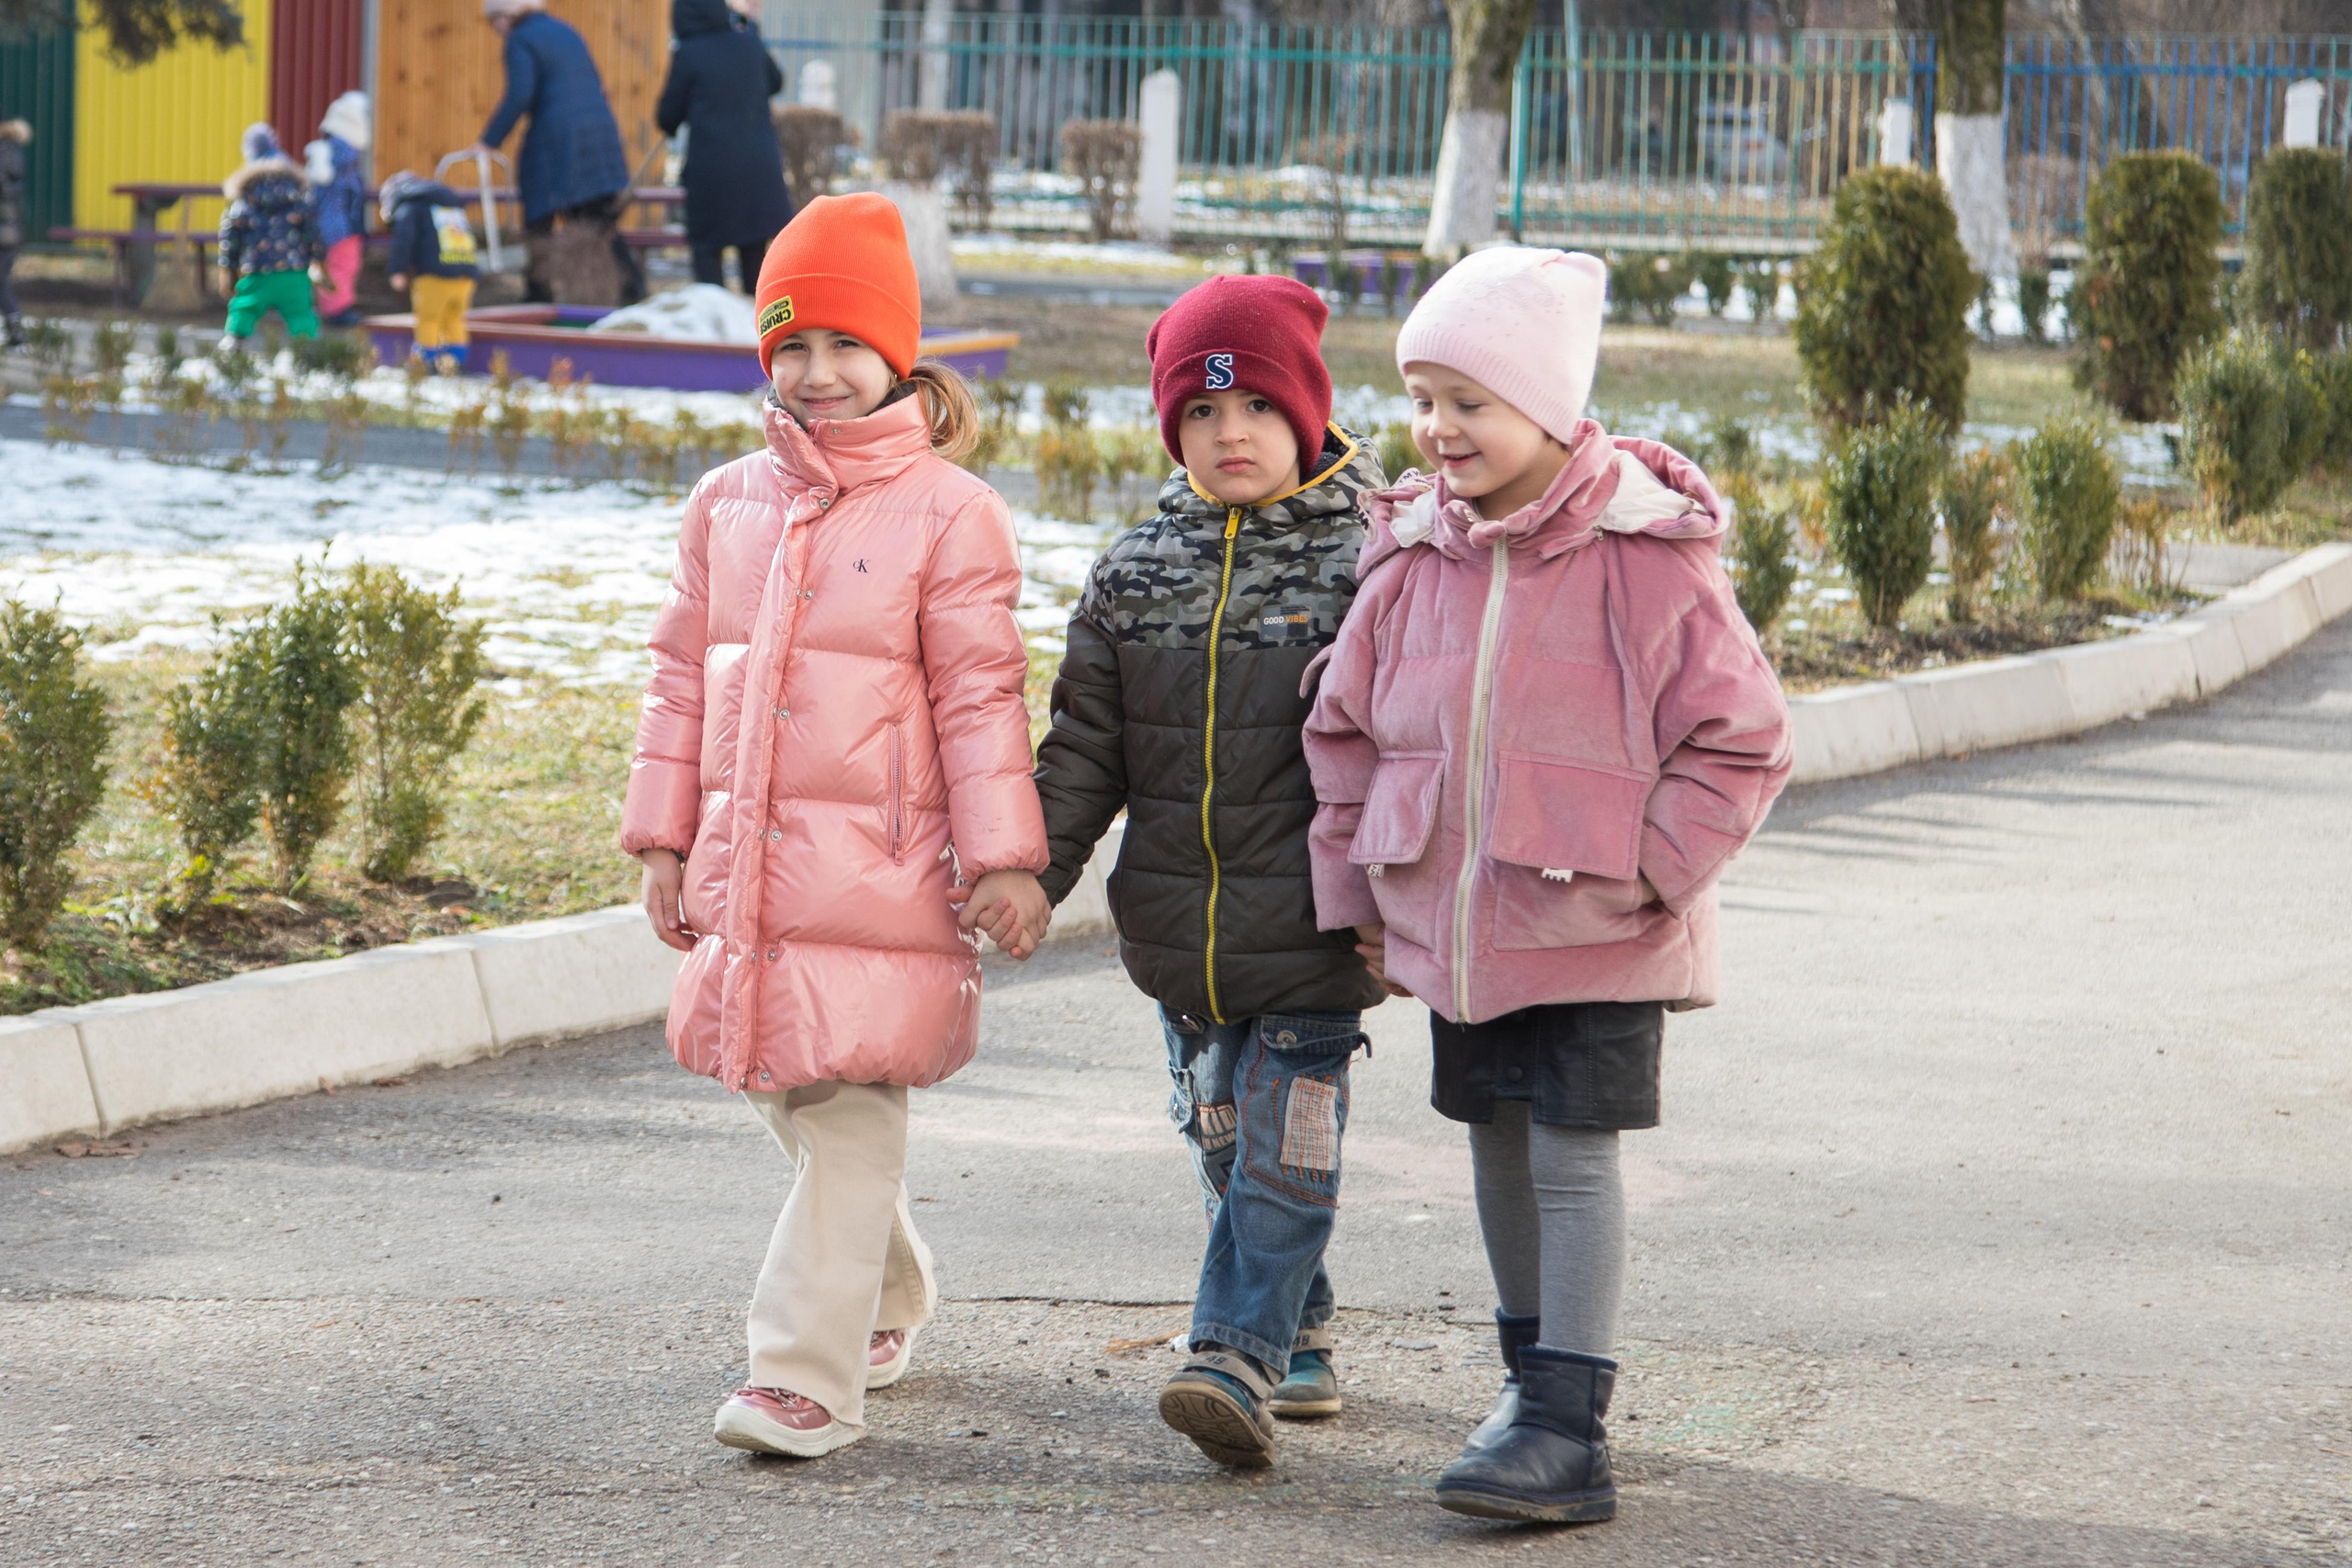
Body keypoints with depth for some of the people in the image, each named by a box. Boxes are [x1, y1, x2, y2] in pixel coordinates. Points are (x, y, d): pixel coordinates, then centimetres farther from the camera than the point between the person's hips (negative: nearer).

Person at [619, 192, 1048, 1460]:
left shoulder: (946, 513, -3)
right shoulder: (730, 505, 12)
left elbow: (981, 697, -5)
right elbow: (683, 679, 17)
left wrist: (1002, 859, -8)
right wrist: (663, 840, 14)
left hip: (876, 867, -6)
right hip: (746, 861, 6)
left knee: (848, 1113, -8)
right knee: (790, 1101, 14)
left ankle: (809, 1375, -8)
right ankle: (888, 1296, 37)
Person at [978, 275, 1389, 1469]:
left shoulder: (1370, 560, -7)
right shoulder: (1136, 572, 6)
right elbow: (1085, 745, 9)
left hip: (1311, 923, -5)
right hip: (1179, 922, 5)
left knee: (1285, 1146, -9)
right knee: (1224, 1144, 14)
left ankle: (1239, 1359, -12)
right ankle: (1298, 1339, 29)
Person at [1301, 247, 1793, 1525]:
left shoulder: (1648, 558, -13)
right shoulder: (1411, 557, 2)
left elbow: (1736, 742, -9)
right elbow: (1347, 732, 12)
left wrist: (1645, 876, -13)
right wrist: (1356, 892, 10)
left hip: (1593, 936, -5)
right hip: (1448, 924, 5)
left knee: (1573, 1154, -7)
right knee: (1500, 1148, 16)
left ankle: (1567, 1428, -7)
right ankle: (1533, 1371, 33)